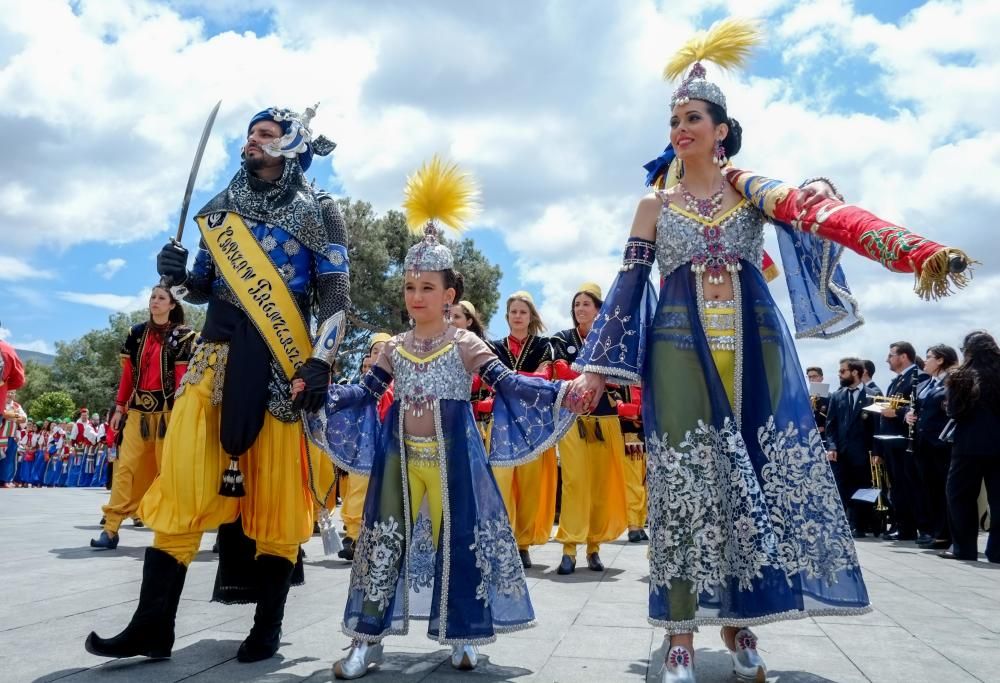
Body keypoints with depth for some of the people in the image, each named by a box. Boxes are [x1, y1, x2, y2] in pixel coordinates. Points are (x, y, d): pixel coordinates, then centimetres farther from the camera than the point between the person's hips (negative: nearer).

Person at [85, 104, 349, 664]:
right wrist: (179, 275, 0)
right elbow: (206, 287, 22)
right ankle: (153, 625, 7)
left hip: (281, 361, -4)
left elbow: (334, 293, -1)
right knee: (182, 481, -2)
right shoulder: (221, 208, 18)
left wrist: (320, 362, -12)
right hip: (218, 352, 4)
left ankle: (269, 627, 11)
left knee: (277, 492, -1)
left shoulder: (318, 211, 5)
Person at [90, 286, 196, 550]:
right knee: (126, 466, -3)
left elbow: (182, 377, -5)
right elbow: (128, 374, 12)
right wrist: (119, 407, 9)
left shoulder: (182, 335, 1)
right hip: (138, 408, 4)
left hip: (166, 409, -3)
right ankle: (111, 528, -4)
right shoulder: (136, 333, 12)